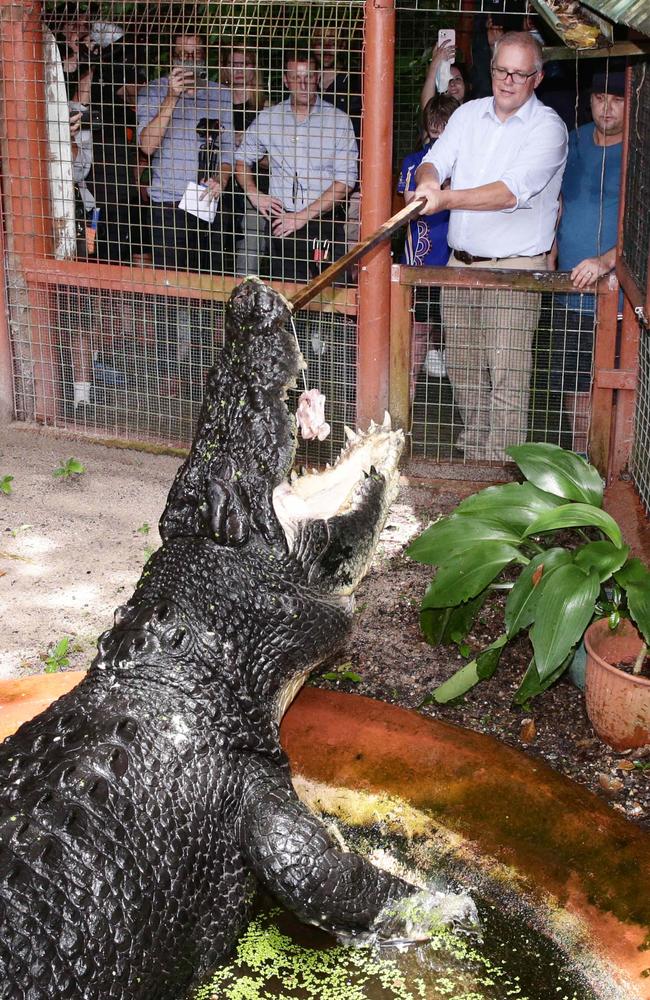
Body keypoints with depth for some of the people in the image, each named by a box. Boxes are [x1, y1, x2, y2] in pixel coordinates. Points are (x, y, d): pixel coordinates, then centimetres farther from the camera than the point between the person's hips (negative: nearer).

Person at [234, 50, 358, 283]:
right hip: (281, 224, 2)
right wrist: (253, 193, 2)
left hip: (324, 224, -2)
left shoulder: (338, 121, -1)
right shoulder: (267, 119, 9)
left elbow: (345, 181, -6)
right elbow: (242, 158, 22)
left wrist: (303, 216, -11)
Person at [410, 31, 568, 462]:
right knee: (463, 369, 12)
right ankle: (473, 452, 27)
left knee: (507, 376, -7)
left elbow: (512, 192, -21)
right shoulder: (468, 114, 12)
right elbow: (434, 161, 4)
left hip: (515, 268, -6)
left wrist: (446, 198, -30)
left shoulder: (548, 128, -8)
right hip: (460, 262, 6)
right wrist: (428, 181, -21)